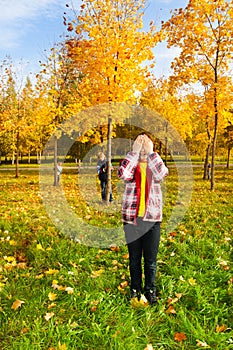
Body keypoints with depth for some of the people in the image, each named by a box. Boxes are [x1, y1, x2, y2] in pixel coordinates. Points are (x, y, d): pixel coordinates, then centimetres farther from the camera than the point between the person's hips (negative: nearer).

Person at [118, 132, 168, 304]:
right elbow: (123, 174, -21)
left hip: (152, 217, 0)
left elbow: (162, 174, -18)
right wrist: (135, 152, -16)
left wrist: (150, 152, -14)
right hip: (131, 217, 0)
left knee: (151, 260, 10)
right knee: (134, 258, 13)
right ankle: (135, 289, 30)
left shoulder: (155, 163, 6)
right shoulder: (131, 163, 4)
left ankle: (151, 290, 28)